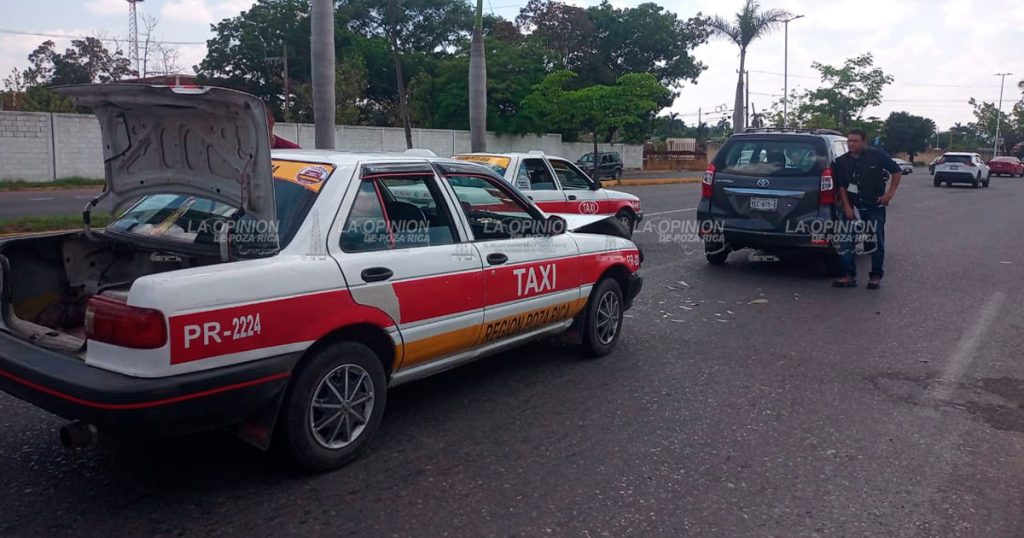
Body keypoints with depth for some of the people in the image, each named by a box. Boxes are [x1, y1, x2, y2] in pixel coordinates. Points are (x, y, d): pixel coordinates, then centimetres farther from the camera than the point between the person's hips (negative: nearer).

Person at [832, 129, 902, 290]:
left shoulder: (877, 155, -5)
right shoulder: (841, 162, 2)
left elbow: (897, 172, 3)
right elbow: (841, 187, 2)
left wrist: (890, 193, -3)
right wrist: (847, 207, -6)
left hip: (875, 207, -2)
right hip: (853, 207, 2)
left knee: (877, 242, 4)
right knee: (846, 241, -5)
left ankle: (876, 276, 15)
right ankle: (849, 276, 2)